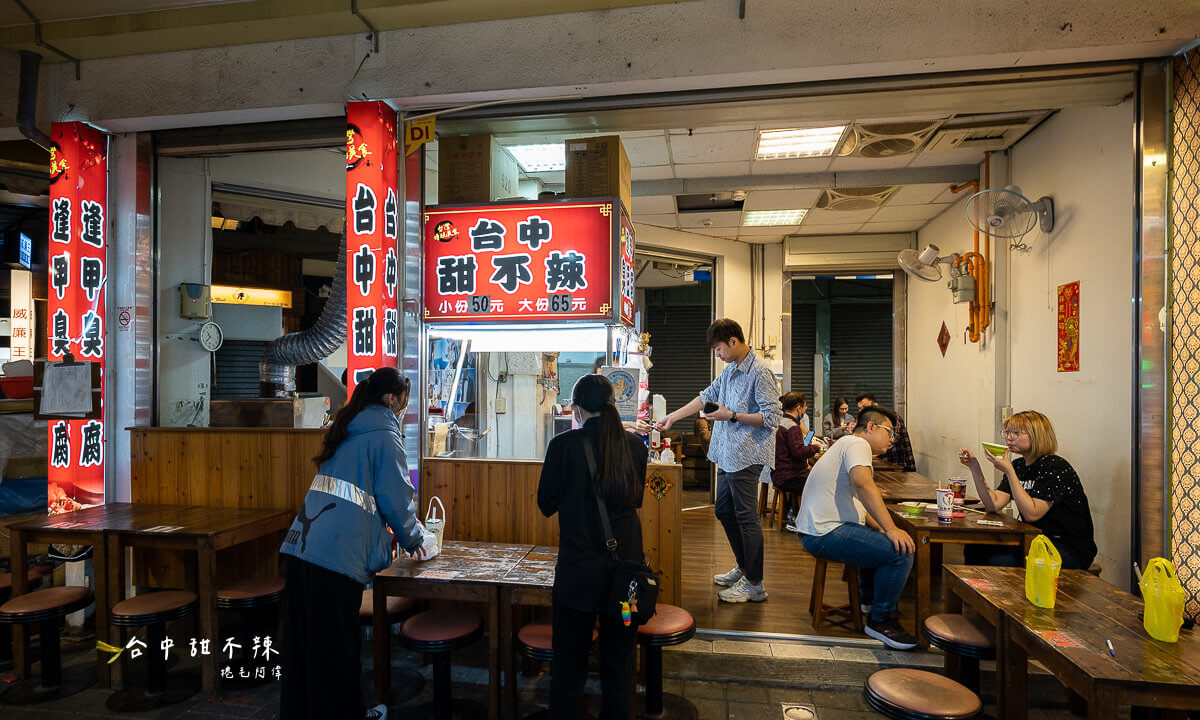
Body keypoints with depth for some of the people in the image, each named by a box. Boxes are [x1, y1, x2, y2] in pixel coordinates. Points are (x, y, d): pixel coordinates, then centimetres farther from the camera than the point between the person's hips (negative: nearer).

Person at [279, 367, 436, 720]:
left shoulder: (347, 430, 18)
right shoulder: (384, 435, -8)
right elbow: (397, 499, -8)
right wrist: (415, 540, 10)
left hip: (302, 542, 8)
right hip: (339, 552, -8)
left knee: (303, 637, 19)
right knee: (337, 643, 7)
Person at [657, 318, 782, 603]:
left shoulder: (759, 372, -15)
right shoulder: (730, 369, 13)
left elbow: (772, 417, -18)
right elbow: (707, 396, 20)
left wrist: (731, 416, -18)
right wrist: (672, 416, 17)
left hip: (746, 456, -10)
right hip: (728, 455, 10)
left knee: (747, 518, -1)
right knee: (724, 511, 18)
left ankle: (754, 584, 12)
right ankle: (743, 568, 34)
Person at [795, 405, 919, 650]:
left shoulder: (845, 444, 26)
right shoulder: (857, 444, -8)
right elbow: (862, 483, -27)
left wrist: (882, 529, 19)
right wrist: (891, 529, -27)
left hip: (816, 531, 11)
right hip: (826, 533, -11)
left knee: (879, 542, 30)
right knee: (901, 553, -17)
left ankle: (868, 598, 40)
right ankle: (881, 620, -2)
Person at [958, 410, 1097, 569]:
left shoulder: (1055, 467, -17)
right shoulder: (1018, 466, 6)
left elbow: (1031, 514, -25)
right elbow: (993, 505, -2)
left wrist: (1009, 471, -27)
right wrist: (974, 466, -7)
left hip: (1071, 549, -7)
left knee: (1001, 561, -27)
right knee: (974, 549, -7)